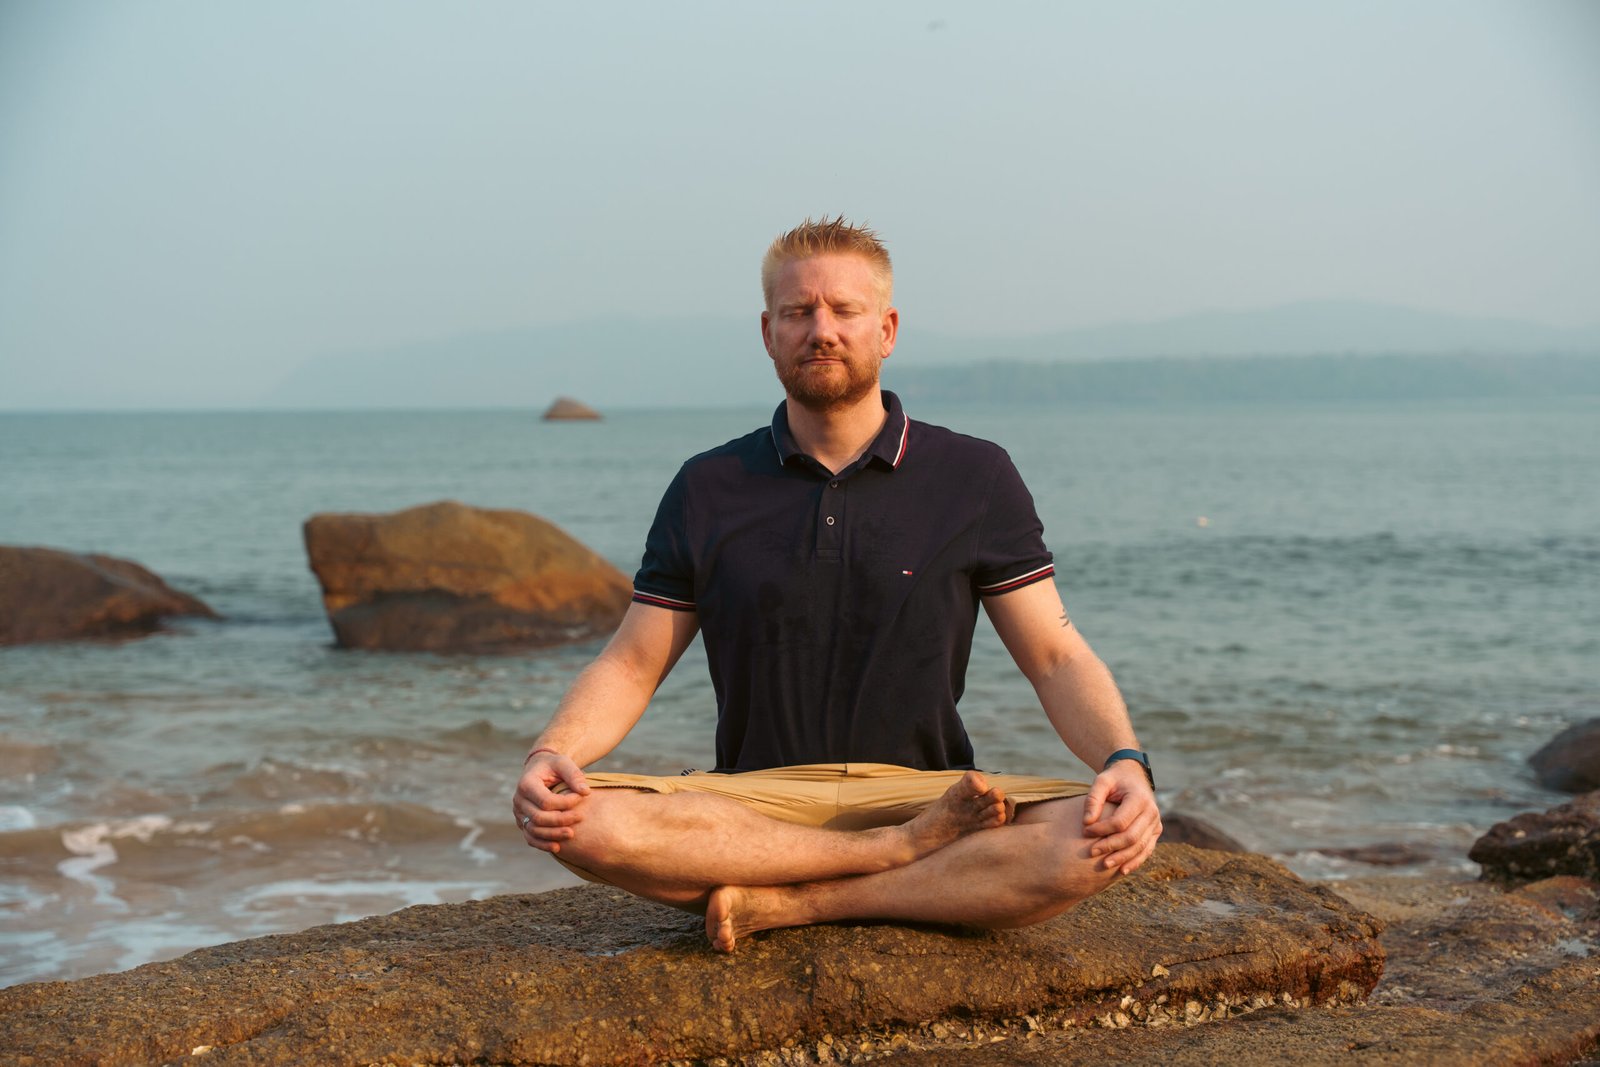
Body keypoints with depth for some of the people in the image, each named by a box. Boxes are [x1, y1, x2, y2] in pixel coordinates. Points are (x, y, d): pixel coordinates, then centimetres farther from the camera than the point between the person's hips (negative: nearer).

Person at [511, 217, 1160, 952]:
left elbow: (1056, 657, 3)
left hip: (918, 792, 0)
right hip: (754, 803, 1)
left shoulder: (974, 478, 6)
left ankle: (786, 905, -24)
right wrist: (549, 756, -14)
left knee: (1100, 840, -31)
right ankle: (908, 852, -22)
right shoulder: (709, 490, 9)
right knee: (581, 823, -30)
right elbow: (631, 666, 8)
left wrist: (1126, 763, -17)